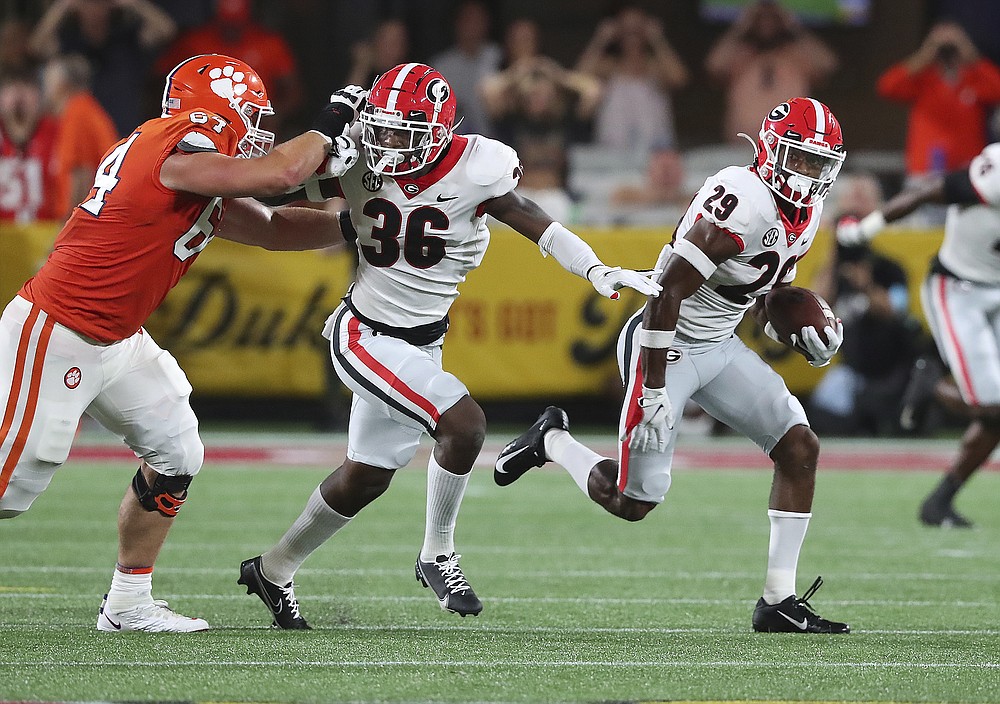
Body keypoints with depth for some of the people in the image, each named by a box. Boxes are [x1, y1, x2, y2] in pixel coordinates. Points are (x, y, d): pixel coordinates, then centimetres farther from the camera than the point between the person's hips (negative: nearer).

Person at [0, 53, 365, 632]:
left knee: (177, 457, 11)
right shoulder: (176, 154, -21)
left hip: (115, 341, 10)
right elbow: (279, 174, -24)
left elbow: (272, 228, 16)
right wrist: (327, 130, -7)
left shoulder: (206, 190, 8)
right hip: (55, 340, -10)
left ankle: (129, 604, 20)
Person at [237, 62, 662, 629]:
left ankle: (274, 570, 35)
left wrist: (597, 271, -25)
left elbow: (539, 226, -12)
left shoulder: (475, 169, -15)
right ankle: (438, 555, -2)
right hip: (366, 337, -4)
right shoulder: (358, 165, -13)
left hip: (424, 342, 4)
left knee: (367, 477, 15)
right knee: (464, 423, -22)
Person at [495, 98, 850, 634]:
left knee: (800, 448, -1)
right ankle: (550, 442, 23)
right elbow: (669, 293, -27)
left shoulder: (807, 213, 4)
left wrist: (799, 335, -3)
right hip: (666, 346, -9)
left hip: (719, 347, 9)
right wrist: (654, 393, -26)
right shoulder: (743, 202, -26)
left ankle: (778, 603, 4)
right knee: (631, 503, -6)